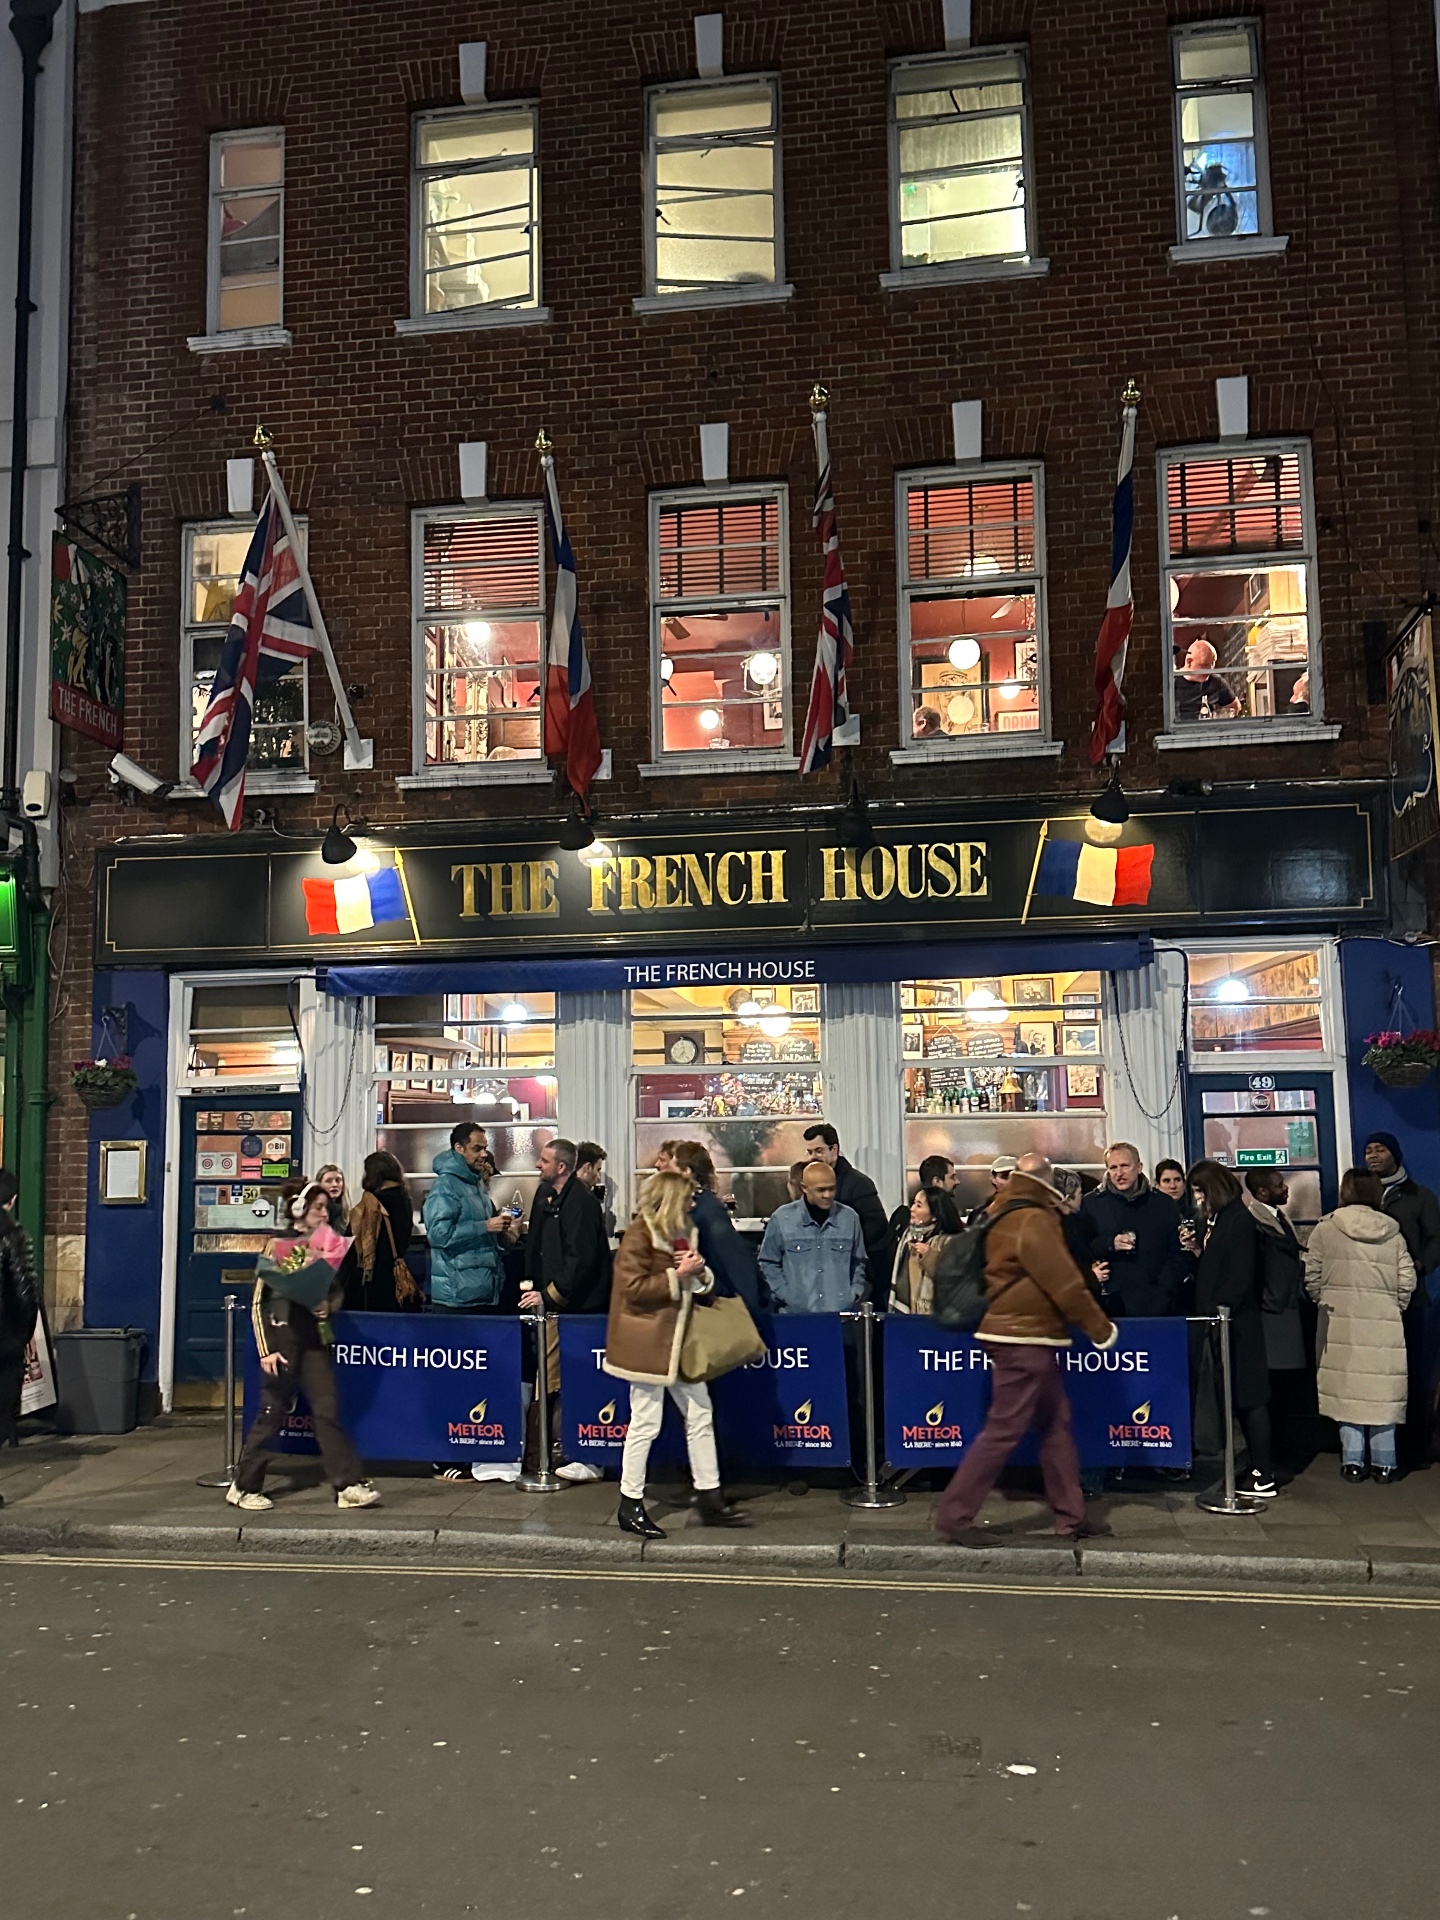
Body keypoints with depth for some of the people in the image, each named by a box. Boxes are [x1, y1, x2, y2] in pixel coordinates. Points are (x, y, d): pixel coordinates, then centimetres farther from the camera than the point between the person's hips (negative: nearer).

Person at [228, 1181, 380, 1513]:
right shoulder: (278, 1246, -5)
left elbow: (337, 1291, 16)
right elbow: (258, 1303, -6)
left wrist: (329, 1305, -7)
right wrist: (266, 1350, -12)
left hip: (314, 1338, 4)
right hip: (282, 1337, -4)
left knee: (328, 1409, 0)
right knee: (272, 1413, 2)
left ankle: (349, 1485, 0)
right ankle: (244, 1487, 17)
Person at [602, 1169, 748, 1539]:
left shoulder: (686, 1232, 14)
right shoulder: (639, 1234, -12)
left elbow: (702, 1286, 20)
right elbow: (634, 1287, -19)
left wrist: (700, 1271, -2)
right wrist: (677, 1275, -20)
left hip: (681, 1341, 9)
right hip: (648, 1344, -8)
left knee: (700, 1416, 9)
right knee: (646, 1423, -3)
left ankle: (709, 1498, 18)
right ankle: (631, 1505, 9)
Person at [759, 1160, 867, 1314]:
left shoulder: (849, 1217, 5)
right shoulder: (782, 1218, -2)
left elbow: (858, 1263, 15)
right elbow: (769, 1263, 5)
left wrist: (854, 1296, 4)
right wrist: (786, 1297, -3)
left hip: (841, 1313, 2)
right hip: (796, 1313, -1)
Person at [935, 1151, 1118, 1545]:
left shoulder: (1001, 1215, 13)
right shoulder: (1034, 1220, -15)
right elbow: (1062, 1279, -16)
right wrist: (1099, 1326, -9)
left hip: (1026, 1338, 10)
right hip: (1025, 1339, -10)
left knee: (1056, 1423, 13)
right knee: (1004, 1430, -7)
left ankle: (1070, 1517, 18)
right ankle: (954, 1515, -3)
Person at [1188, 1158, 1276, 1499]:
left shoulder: (1239, 1220, -12)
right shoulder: (1206, 1220, 14)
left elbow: (1242, 1277, -17)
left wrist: (1216, 1310, -18)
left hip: (1238, 1323, -9)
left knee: (1248, 1397, -4)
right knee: (1235, 1397, 11)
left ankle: (1263, 1477, 2)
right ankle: (1261, 1466, 18)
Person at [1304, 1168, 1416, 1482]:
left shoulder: (1326, 1229, -3)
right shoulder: (1393, 1232, 1)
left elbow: (1312, 1277, -4)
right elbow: (1407, 1280, 0)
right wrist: (1394, 1307, 15)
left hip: (1340, 1323, -1)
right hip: (1384, 1323, 1)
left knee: (1347, 1386, 7)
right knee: (1382, 1388, 7)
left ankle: (1353, 1459, 9)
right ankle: (1383, 1461, 12)